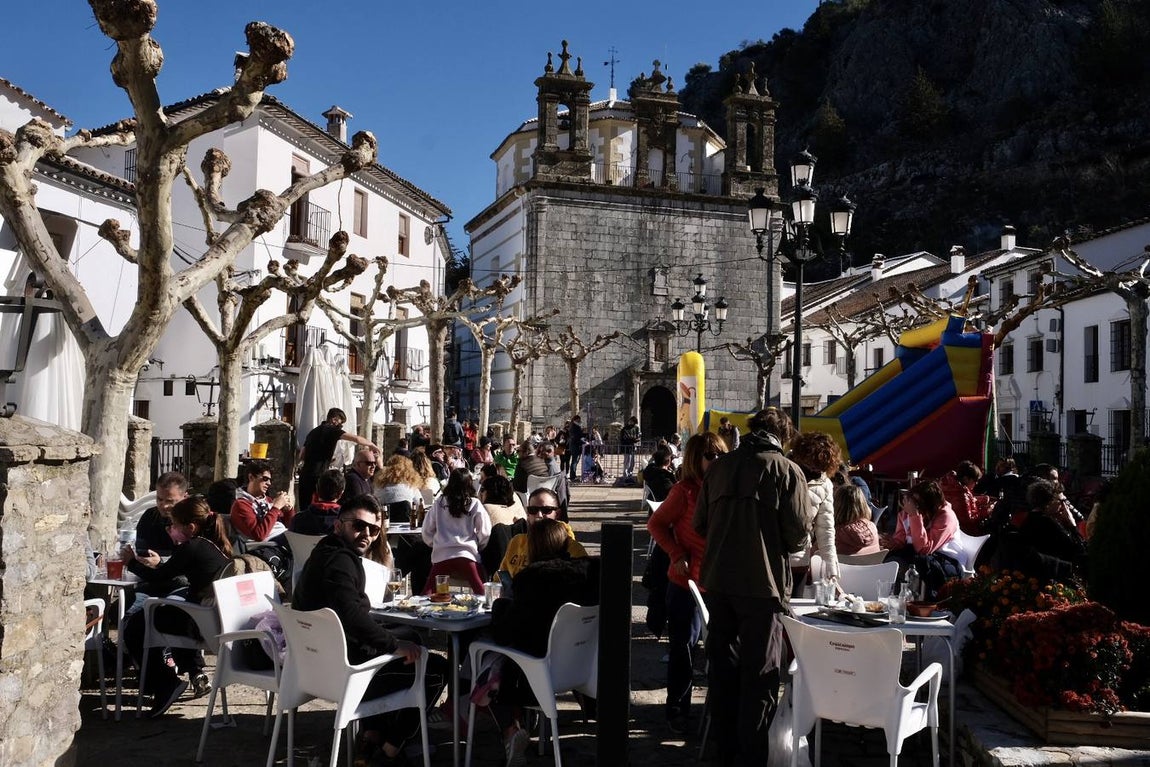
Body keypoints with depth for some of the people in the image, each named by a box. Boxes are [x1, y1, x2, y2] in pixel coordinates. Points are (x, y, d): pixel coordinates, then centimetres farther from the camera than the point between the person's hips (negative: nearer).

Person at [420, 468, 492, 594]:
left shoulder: (439, 503, 7)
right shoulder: (474, 504, 2)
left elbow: (427, 531, 12)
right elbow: (484, 533, 0)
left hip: (441, 556, 2)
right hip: (467, 556, -2)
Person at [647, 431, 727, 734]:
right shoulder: (685, 490, -11)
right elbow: (656, 523, -6)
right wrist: (677, 555, -14)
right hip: (687, 581, -5)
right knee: (683, 647, 5)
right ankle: (676, 709, 19)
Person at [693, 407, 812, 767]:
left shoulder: (718, 467, 6)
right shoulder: (787, 470, -7)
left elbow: (699, 523, 9)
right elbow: (799, 532, -10)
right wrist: (779, 547, 10)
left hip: (718, 580, 5)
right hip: (763, 582, -5)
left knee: (722, 669, 15)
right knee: (760, 674, 5)